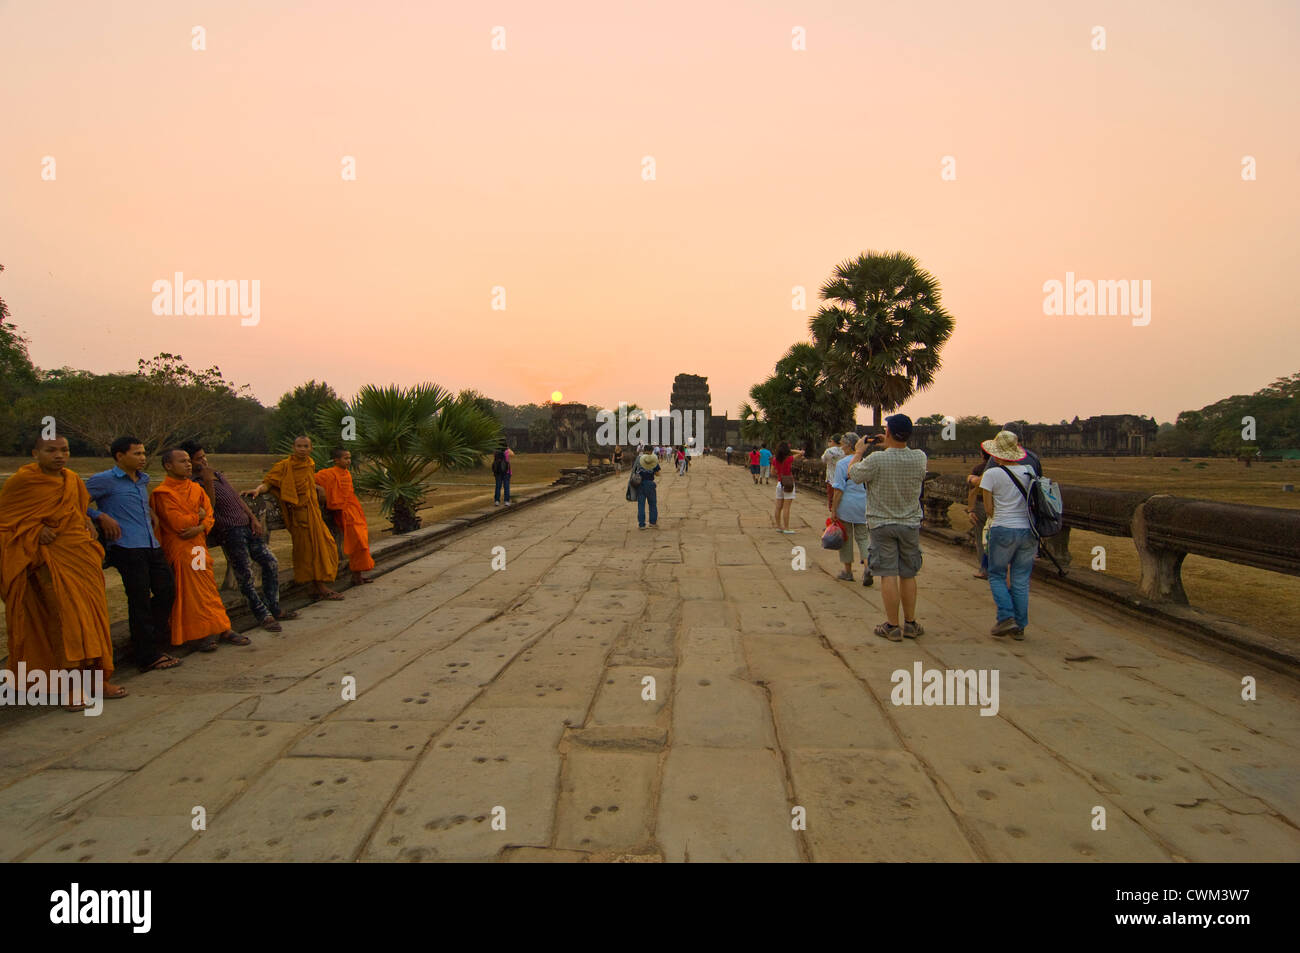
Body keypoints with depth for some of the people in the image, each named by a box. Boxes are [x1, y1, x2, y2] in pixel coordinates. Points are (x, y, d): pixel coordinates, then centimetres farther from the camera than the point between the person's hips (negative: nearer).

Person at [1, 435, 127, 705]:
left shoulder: (72, 479, 10)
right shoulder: (22, 480, -6)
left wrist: (86, 521, 7)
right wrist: (36, 531, -15)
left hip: (84, 555, 6)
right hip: (52, 558, -6)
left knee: (94, 614, 7)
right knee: (65, 618, -10)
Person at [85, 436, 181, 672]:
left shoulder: (143, 479, 19)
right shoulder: (104, 480, -3)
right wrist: (101, 517, -11)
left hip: (151, 546, 7)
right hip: (127, 547, -7)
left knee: (167, 590, 10)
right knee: (140, 600, -3)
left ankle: (156, 633, 31)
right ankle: (148, 657, 6)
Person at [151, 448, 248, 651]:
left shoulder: (196, 488, 13)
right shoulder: (163, 493, -7)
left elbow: (210, 516, 6)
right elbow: (178, 522, -17)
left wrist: (200, 528, -14)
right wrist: (199, 516, -2)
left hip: (199, 545, 6)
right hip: (179, 550, -6)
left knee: (209, 587, 6)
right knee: (189, 592, -6)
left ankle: (222, 629, 8)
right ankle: (203, 634, -4)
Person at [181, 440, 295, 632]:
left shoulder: (218, 474, 18)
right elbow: (209, 508, -18)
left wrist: (253, 518, 12)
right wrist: (208, 483, -23)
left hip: (247, 525, 8)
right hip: (229, 532, -8)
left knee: (271, 562, 8)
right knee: (245, 575, -3)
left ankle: (274, 609, 18)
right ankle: (263, 616, 7)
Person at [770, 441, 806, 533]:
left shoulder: (776, 460, 0)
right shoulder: (789, 459, -14)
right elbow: (801, 453, -10)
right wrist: (791, 451, -1)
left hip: (779, 483, 5)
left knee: (778, 507, 10)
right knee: (786, 508, -4)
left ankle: (779, 526, 19)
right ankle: (786, 528, -1)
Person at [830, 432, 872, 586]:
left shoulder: (842, 463, -11)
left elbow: (839, 489, -14)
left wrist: (833, 509, -9)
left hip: (846, 504, -4)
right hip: (864, 504, 4)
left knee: (846, 537, 8)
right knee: (863, 536, 11)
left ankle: (848, 571, 18)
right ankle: (867, 565, -10)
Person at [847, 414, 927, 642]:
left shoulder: (876, 460, -20)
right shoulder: (920, 457, -8)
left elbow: (852, 473, -2)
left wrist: (859, 451, 13)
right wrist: (889, 446, 21)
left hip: (882, 525, -3)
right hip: (911, 524, 4)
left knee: (888, 575, 0)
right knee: (908, 575, 13)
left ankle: (892, 626, 5)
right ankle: (910, 624, 21)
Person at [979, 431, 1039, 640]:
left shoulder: (992, 474, -6)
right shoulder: (1029, 470, 6)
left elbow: (989, 508, -3)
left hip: (1003, 530, -4)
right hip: (1029, 530, 4)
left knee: (996, 575, 11)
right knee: (1021, 580, 10)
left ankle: (1006, 617, -5)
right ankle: (1019, 627, 13)